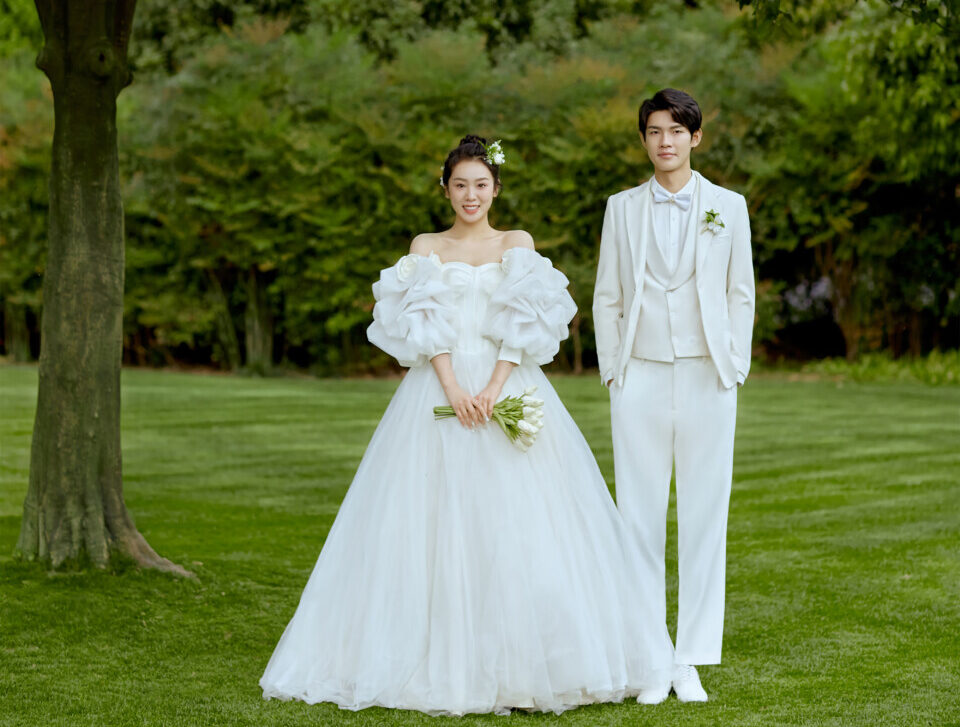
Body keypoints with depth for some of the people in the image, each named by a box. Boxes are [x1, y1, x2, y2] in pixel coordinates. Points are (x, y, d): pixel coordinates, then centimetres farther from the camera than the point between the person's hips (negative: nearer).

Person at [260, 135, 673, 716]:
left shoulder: (518, 244, 12)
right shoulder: (426, 248, 12)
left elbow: (526, 323, 0)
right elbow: (424, 325, 1)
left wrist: (493, 390, -14)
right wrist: (454, 389, -15)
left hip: (509, 389, 0)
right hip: (439, 390, 0)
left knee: (518, 527, -6)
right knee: (437, 526, -4)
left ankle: (519, 663, -1)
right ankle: (441, 661, -1)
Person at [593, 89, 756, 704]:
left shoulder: (728, 207, 6)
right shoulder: (622, 209, 8)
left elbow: (741, 294, 8)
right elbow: (607, 297, 10)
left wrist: (735, 370, 1)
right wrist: (611, 372, 3)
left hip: (706, 380, 0)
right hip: (640, 378, 1)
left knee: (705, 519, 1)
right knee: (640, 519, 0)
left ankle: (691, 663, 9)